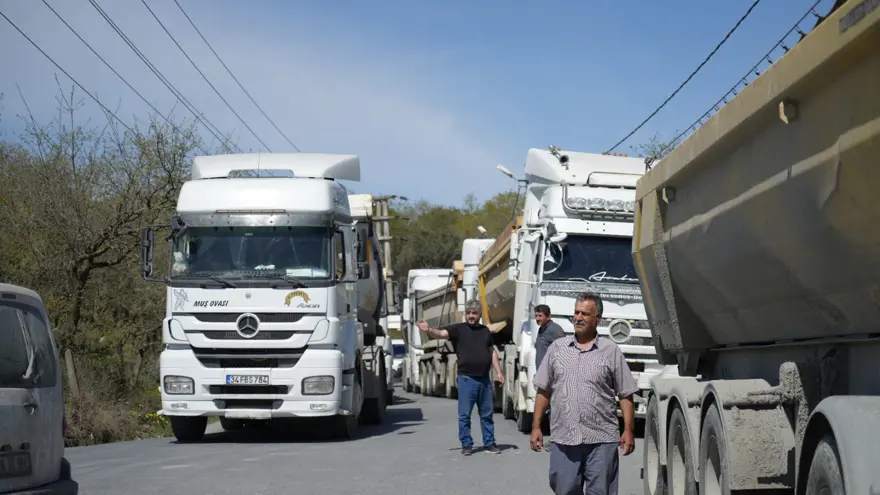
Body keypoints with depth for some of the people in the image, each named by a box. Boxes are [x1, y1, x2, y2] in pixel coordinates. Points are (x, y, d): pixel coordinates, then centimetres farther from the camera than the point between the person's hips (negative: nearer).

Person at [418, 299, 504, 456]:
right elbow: (441, 333, -15)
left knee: (487, 414, 10)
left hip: (484, 379, 4)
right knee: (464, 414, -1)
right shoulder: (459, 329, 0)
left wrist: (498, 372, 11)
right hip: (466, 378, -4)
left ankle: (490, 443, 18)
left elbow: (492, 352, 19)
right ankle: (466, 445, 7)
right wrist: (428, 330, -35)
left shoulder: (485, 330, 13)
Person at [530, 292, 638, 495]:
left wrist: (628, 431, -5)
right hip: (563, 440, 2)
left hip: (601, 440, -2)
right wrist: (536, 427, 7)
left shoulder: (610, 351, 4)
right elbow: (543, 391, 12)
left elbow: (626, 396, 3)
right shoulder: (557, 348, 11)